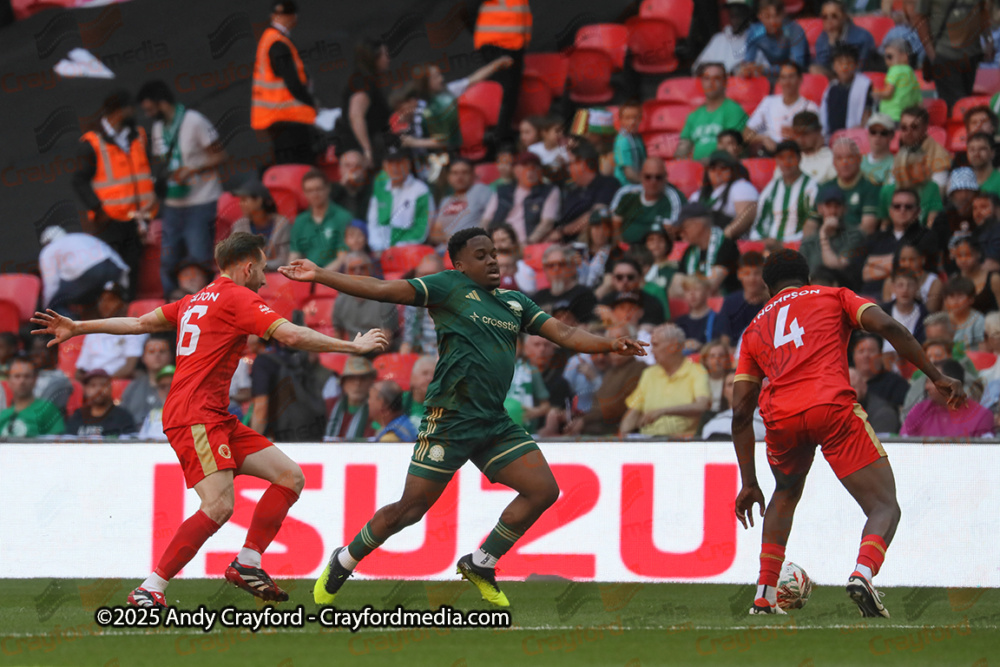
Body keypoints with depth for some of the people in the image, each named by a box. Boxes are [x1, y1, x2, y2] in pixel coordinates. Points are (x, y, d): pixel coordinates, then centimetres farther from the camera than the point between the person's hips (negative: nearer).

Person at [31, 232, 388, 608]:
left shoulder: (197, 301, 22)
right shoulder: (238, 298, -5)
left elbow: (140, 323, 25)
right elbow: (291, 336, -15)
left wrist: (78, 328, 32)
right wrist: (352, 347, -8)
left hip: (216, 419, 10)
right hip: (195, 417, -10)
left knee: (291, 477, 4)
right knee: (219, 506, -23)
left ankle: (247, 564, 5)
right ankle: (148, 591, -20)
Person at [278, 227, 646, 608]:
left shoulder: (515, 304, 16)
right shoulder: (449, 287, -1)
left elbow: (565, 335, 12)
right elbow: (382, 290, -5)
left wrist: (611, 345, -5)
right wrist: (319, 276, -12)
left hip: (494, 422, 6)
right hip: (450, 418, -6)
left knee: (543, 490, -4)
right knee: (411, 509, -6)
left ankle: (481, 564, 11)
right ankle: (343, 563, 17)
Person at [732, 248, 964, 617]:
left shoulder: (754, 330, 29)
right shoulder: (833, 297, 23)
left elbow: (741, 412, 23)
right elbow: (887, 327, 3)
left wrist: (749, 484, 26)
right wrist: (936, 376, 4)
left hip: (780, 419, 4)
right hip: (833, 407, -4)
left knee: (785, 494, 34)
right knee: (884, 507, 1)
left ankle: (764, 598, 28)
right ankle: (863, 573, -30)